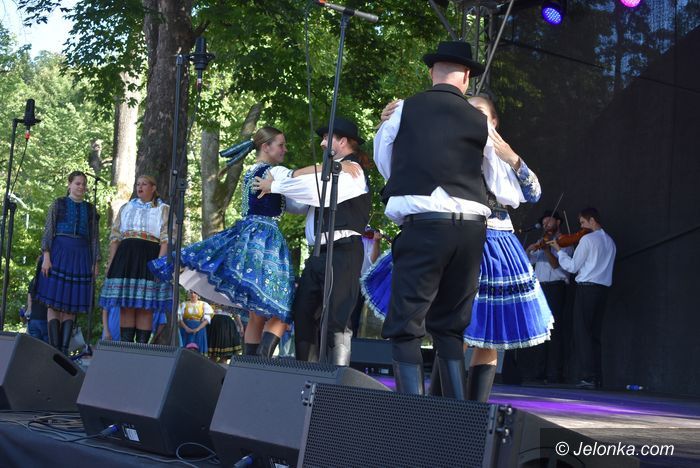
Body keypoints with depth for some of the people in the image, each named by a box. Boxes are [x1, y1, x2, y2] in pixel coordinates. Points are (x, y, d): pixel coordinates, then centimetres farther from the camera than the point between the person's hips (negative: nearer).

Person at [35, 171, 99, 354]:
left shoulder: (90, 209, 14)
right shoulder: (59, 204, 7)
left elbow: (94, 238, 13)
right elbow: (48, 231, 1)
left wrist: (95, 263, 5)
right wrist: (46, 256, -10)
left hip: (81, 257, 2)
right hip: (59, 254, -2)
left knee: (71, 304, 0)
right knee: (54, 302, -6)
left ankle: (64, 348, 1)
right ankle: (54, 348, -7)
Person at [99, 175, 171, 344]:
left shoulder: (163, 210, 10)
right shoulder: (126, 208, 21)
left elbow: (166, 239, -1)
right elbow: (115, 236, 17)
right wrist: (110, 262, 6)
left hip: (149, 258, -3)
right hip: (125, 257, 3)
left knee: (145, 307, -6)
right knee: (125, 305, 0)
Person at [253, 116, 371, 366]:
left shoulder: (351, 171, -7)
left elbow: (317, 190, -20)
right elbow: (304, 204, 25)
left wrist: (274, 186, -10)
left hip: (342, 251, -10)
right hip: (319, 252, 10)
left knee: (336, 317, -12)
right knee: (302, 314, 8)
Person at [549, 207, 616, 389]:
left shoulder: (587, 239, -9)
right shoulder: (610, 241, 15)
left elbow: (572, 266, -8)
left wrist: (559, 250, 4)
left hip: (587, 288, -7)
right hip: (603, 290, 7)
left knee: (582, 333, -5)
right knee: (595, 335, 10)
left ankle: (588, 377, -11)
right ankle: (596, 377, 8)